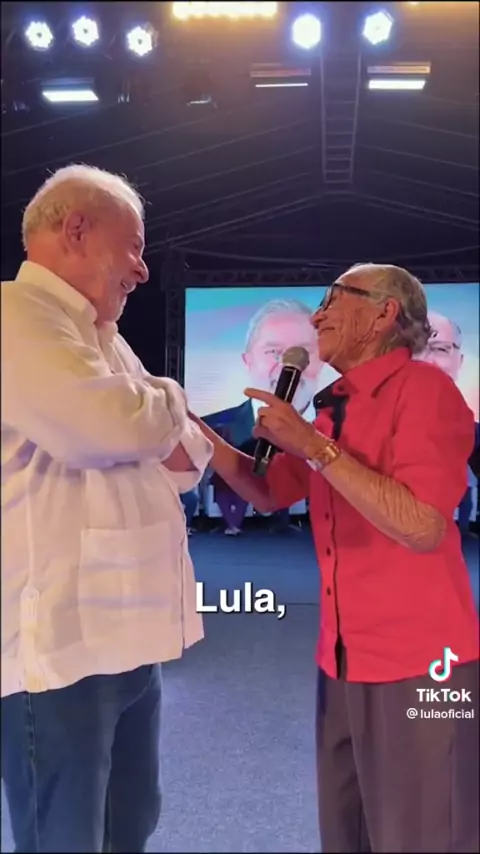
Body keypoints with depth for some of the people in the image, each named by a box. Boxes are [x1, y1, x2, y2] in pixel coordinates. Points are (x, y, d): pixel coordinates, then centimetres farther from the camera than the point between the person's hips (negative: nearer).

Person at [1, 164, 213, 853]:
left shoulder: (102, 337, 18)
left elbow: (188, 454, 17)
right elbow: (107, 425, -28)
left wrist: (168, 437, -7)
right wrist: (166, 404, -5)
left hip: (122, 635, 9)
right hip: (56, 645, -9)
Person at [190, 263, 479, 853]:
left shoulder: (423, 388, -14)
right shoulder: (334, 406, 10)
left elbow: (422, 527, -24)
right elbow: (268, 493, 16)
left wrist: (313, 444, -21)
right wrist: (191, 424, 7)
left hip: (417, 665, -7)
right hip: (342, 660, 7)